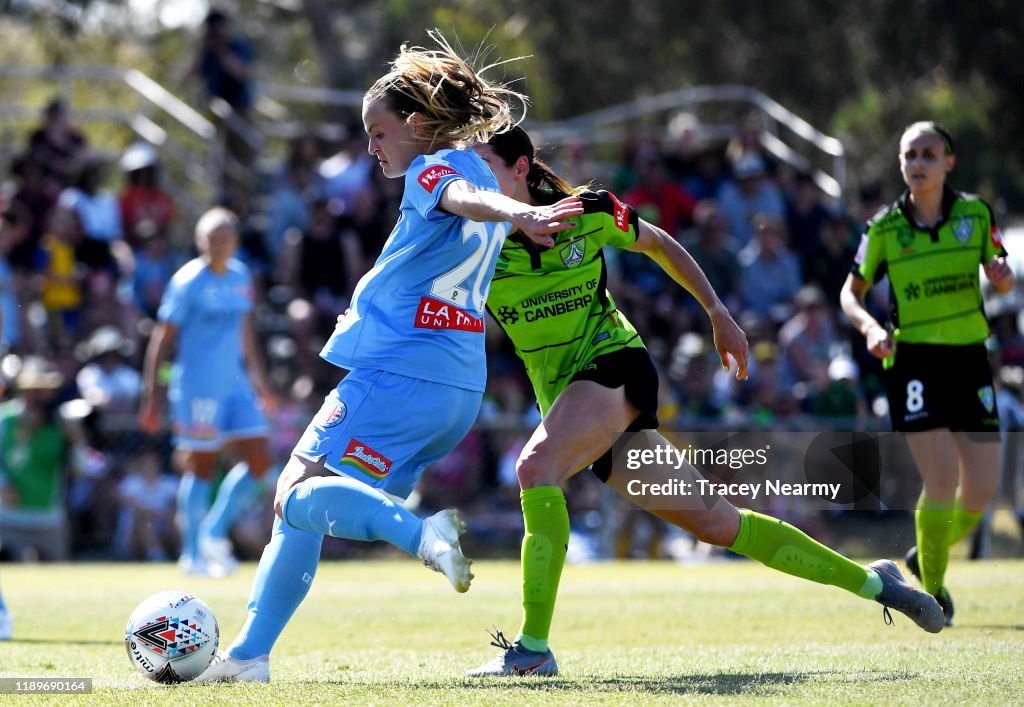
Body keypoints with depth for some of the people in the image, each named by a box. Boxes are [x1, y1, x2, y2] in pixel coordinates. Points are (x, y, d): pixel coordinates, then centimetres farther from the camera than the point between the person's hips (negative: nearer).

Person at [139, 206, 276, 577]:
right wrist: (150, 397, -14)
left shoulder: (240, 275, 9)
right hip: (198, 389, -7)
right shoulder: (188, 281, -11)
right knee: (201, 467, -1)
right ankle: (192, 554, 12)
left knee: (258, 461, 0)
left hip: (236, 385, 7)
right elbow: (162, 339, -10)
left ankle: (213, 533, 14)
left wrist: (257, 377, 22)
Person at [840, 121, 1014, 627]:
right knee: (942, 478, -16)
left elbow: (1002, 281, 11)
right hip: (912, 362, -3)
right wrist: (871, 328, -13)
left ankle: (927, 555, 29)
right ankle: (933, 590, 3)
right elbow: (851, 292, 7)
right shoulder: (884, 228, -2)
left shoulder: (976, 214, 2)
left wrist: (1002, 276, -14)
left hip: (969, 358, 3)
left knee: (981, 490, -1)